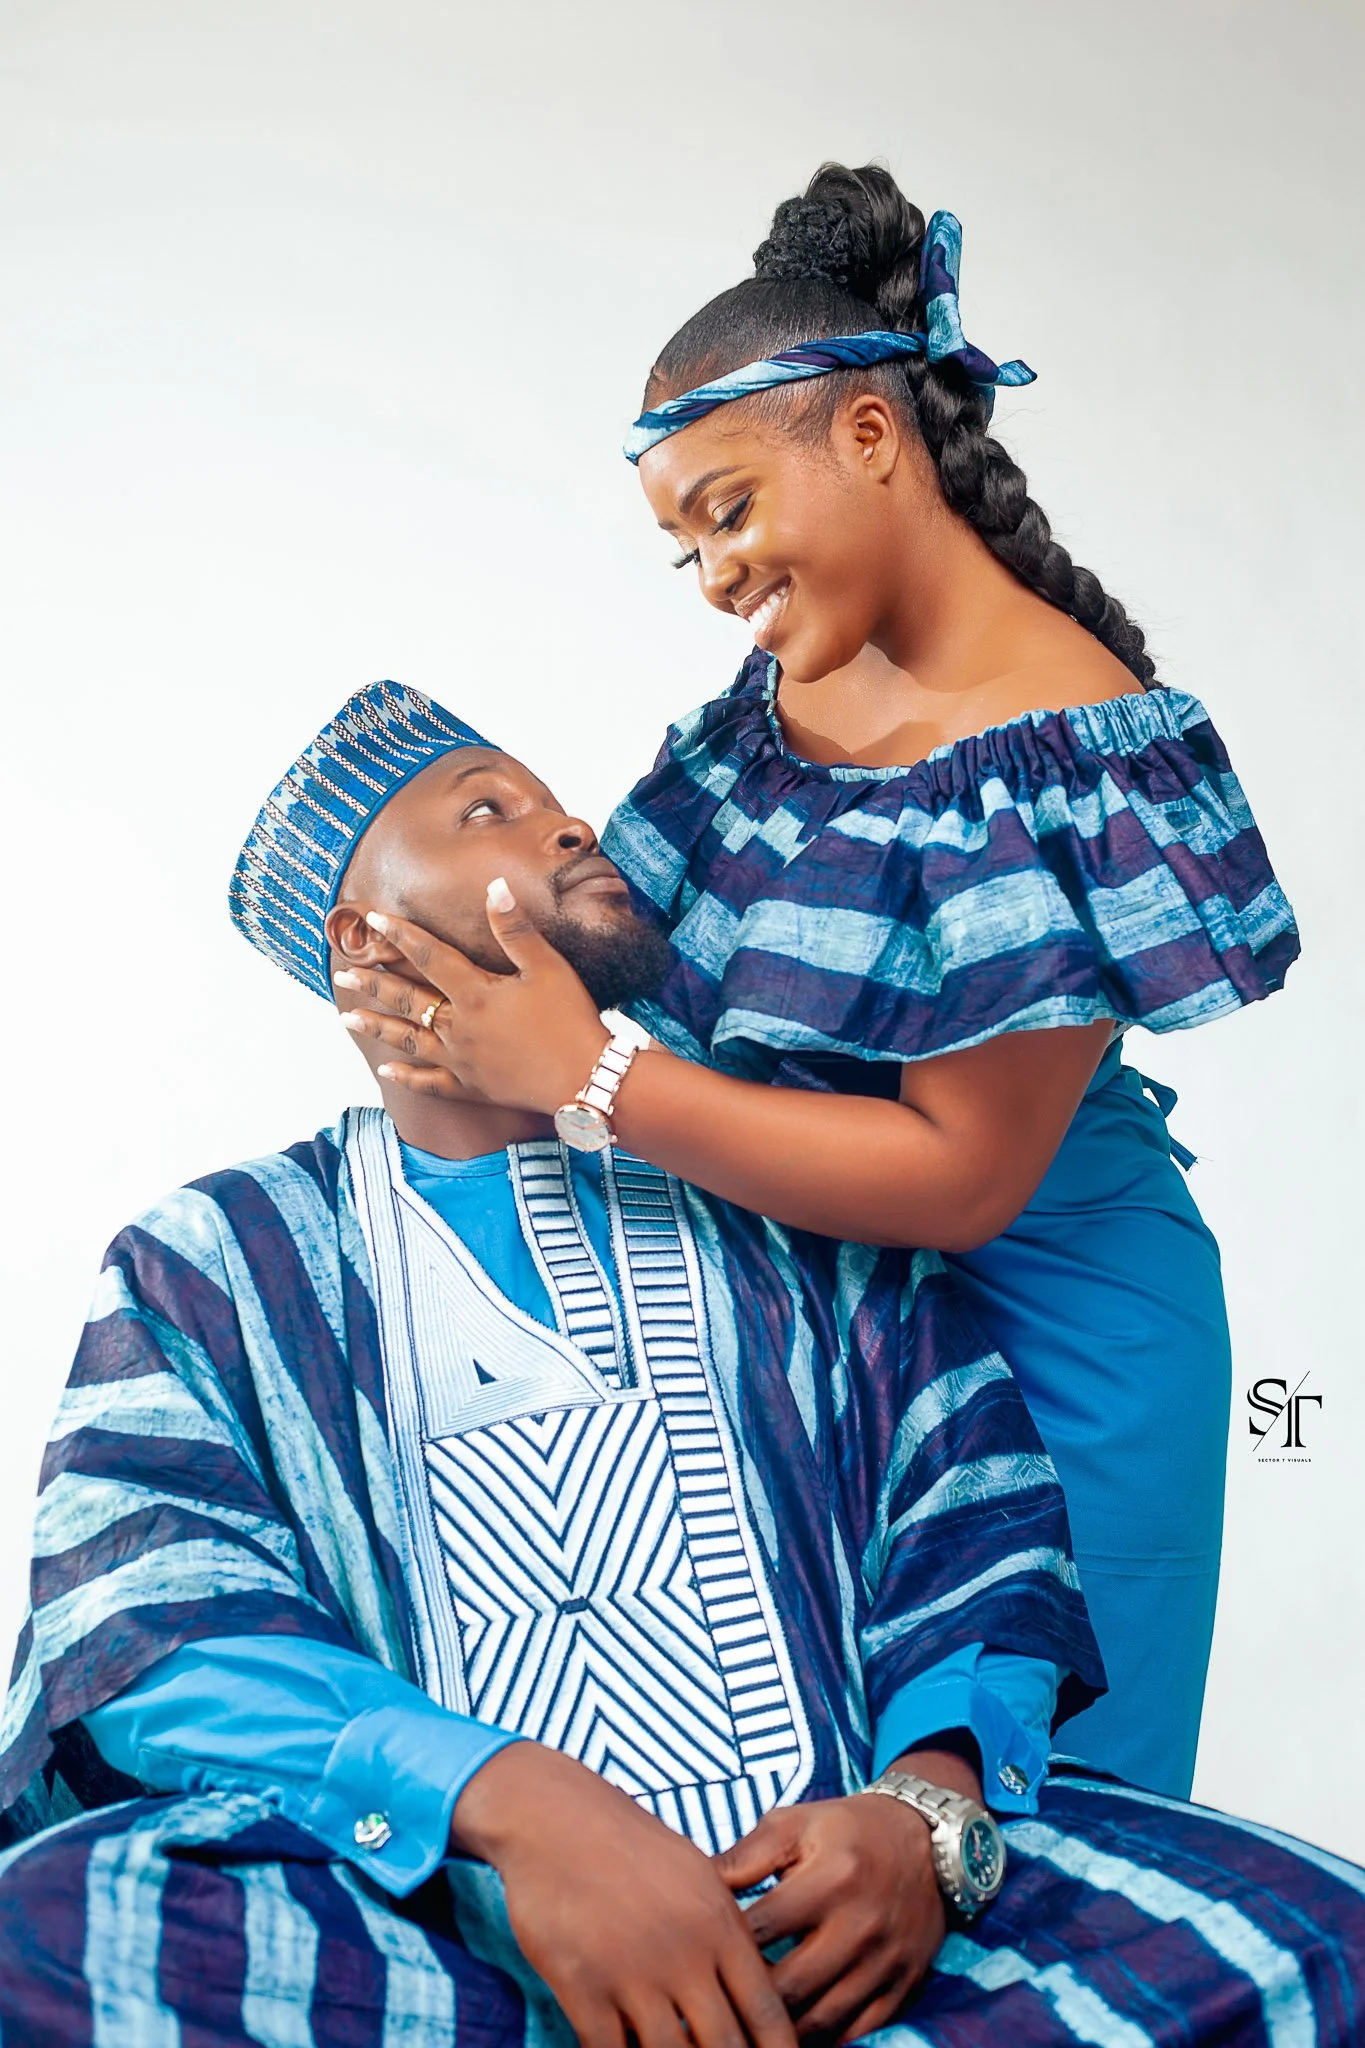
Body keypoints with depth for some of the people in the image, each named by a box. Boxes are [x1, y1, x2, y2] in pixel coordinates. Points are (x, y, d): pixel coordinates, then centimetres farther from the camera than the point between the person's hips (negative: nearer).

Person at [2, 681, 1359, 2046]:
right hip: (429, 1915, 0)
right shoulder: (205, 1266, 12)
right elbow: (152, 1625, -4)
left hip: (832, 1912, 2)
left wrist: (928, 1806, -12)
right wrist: (511, 1800, -23)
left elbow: (979, 1524, 10)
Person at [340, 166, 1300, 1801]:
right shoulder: (790, 679, 1)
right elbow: (673, 945, 11)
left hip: (1036, 1336, -6)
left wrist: (589, 1076, -26)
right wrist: (487, 1019, -8)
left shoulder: (1062, 753, -21)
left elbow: (960, 1174, -24)